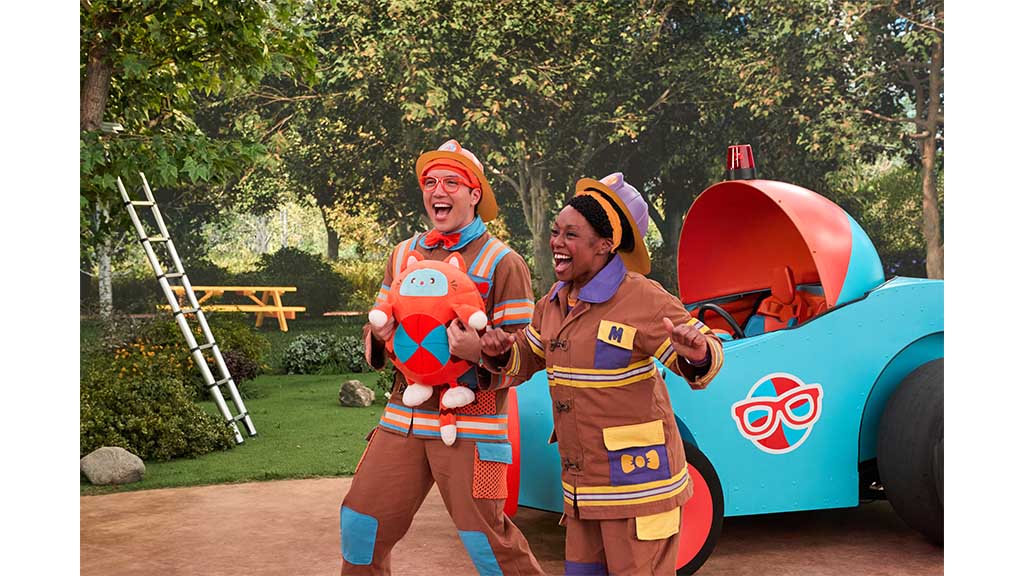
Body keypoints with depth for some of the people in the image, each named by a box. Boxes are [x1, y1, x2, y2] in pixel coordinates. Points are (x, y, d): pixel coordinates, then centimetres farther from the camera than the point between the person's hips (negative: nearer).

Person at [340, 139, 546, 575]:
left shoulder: (502, 262, -4)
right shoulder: (403, 255, 13)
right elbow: (377, 325, 19)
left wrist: (481, 350, -27)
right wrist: (379, 334, -5)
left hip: (471, 426, -5)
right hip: (403, 420, 5)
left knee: (484, 536, -6)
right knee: (361, 521, 9)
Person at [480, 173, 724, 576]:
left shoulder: (642, 299, -14)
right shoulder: (554, 302, 8)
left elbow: (703, 356, -11)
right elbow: (527, 356, 20)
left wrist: (698, 354, -34)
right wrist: (501, 353, -2)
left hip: (636, 479, -7)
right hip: (581, 482, 7)